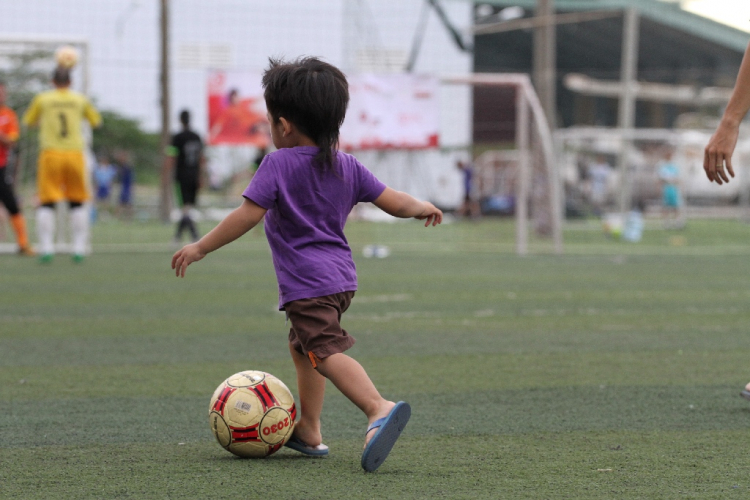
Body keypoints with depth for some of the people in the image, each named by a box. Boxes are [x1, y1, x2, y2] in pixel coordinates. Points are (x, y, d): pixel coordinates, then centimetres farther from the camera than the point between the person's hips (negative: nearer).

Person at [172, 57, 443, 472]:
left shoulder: (278, 164, -9)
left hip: (307, 282, -9)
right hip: (342, 277, 9)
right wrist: (423, 207, 32)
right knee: (301, 346, 27)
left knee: (326, 352, -21)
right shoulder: (347, 165, 10)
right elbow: (394, 203, 10)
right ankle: (308, 431, 31)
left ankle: (380, 408, -43)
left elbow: (247, 215, -15)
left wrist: (200, 248, -8)